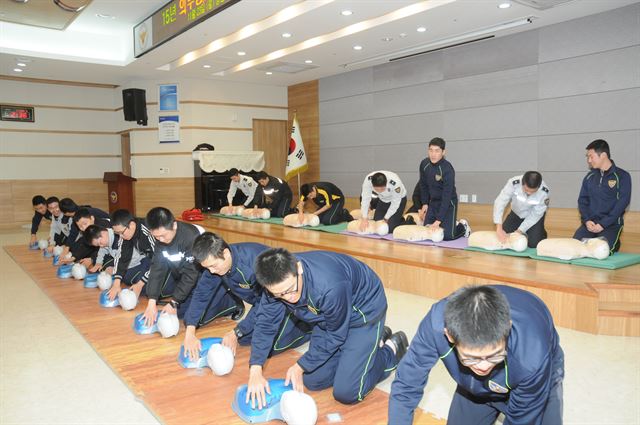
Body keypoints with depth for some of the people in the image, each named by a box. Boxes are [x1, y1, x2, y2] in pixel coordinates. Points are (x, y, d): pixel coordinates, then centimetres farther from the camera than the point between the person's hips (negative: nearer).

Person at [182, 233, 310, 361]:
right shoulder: (215, 260, -17)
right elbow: (201, 294, -12)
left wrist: (236, 333, -28)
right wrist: (189, 333, -21)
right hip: (254, 296, 6)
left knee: (269, 345, -21)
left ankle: (309, 326, -2)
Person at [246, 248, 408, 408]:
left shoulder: (330, 286, -41)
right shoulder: (278, 283, -24)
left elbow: (335, 335, -24)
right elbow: (265, 324, -13)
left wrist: (300, 367, -18)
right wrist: (255, 371, -25)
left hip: (364, 310, -6)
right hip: (327, 315, 7)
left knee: (347, 393, -10)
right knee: (312, 381, 10)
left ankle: (392, 349, 13)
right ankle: (373, 341, 23)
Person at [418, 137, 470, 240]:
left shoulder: (447, 169, -27)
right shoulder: (424, 164, -9)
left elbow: (446, 196, -28)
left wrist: (438, 220, -31)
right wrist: (425, 203, 7)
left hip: (448, 204, -6)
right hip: (433, 202, 6)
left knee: (447, 236, -13)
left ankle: (463, 226, 21)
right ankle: (453, 224, 29)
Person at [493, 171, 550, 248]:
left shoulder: (544, 192, -32)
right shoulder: (513, 183, -34)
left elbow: (535, 215, -22)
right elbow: (500, 202, -35)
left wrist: (519, 231, -27)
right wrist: (499, 229, -41)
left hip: (534, 217, -2)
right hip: (516, 213, 2)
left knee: (533, 244, -15)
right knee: (502, 239, -5)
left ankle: (541, 233, 20)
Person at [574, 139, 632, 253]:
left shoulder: (622, 176, -3)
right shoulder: (589, 177, 11)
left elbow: (622, 202, -9)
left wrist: (603, 224, -15)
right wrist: (586, 220, -7)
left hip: (611, 224, -3)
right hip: (590, 223, 4)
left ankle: (614, 244, 10)